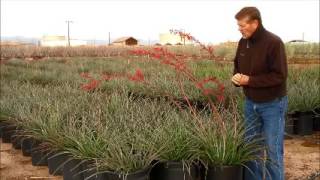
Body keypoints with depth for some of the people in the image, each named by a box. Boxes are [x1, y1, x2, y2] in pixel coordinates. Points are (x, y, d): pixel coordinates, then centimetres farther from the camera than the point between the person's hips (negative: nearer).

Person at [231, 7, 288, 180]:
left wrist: (249, 80, -23)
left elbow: (279, 76, -21)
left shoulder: (273, 42, -19)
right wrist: (236, 77, -8)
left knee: (273, 150, 1)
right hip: (250, 103, 7)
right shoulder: (243, 42, 2)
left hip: (272, 104, -6)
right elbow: (238, 66, 16)